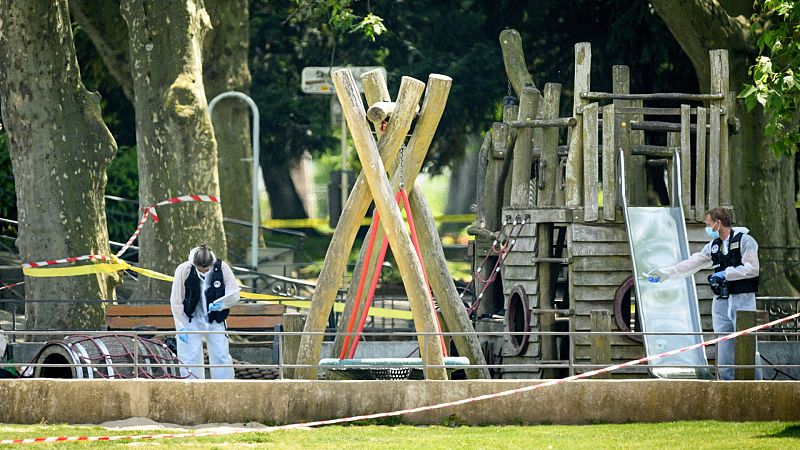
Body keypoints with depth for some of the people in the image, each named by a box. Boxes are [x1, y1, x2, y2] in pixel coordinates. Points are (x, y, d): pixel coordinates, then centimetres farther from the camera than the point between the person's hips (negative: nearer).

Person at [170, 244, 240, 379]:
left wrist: (221, 304, -28)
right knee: (190, 359, -4)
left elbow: (234, 296, -7)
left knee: (222, 357, 0)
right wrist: (181, 327, -11)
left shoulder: (222, 268, -15)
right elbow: (176, 302, -10)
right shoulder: (184, 270, -18)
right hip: (191, 320, -1)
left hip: (215, 321, 1)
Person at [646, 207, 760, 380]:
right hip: (721, 303, 7)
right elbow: (691, 264, 18)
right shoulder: (713, 246, 16)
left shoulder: (744, 241, -5)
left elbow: (752, 268, -13)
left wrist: (726, 274, -14)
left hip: (743, 301, -7)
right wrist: (664, 273, 15)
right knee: (724, 349, 4)